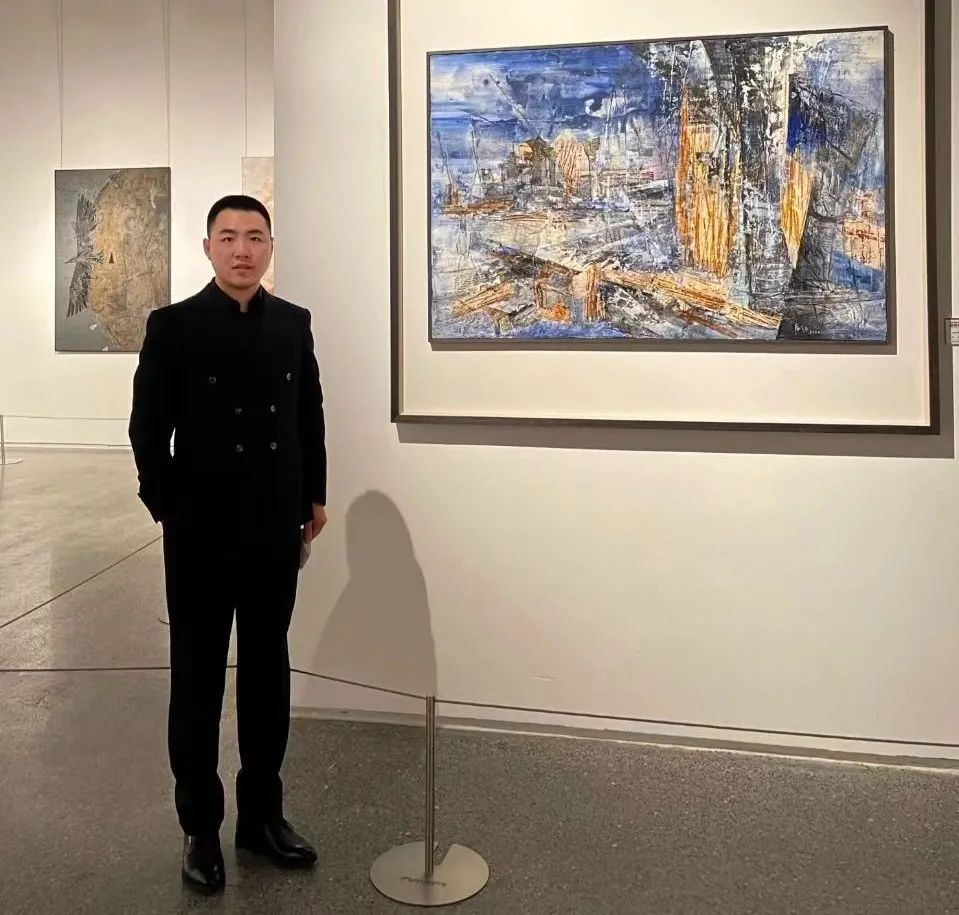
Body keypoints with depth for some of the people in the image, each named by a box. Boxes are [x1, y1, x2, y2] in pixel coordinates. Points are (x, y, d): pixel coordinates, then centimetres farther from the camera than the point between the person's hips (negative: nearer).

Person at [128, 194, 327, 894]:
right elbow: (148, 429, -5)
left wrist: (315, 496, 8)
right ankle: (200, 828, 22)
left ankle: (263, 814, 27)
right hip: (202, 534, -3)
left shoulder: (294, 323, 5)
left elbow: (310, 415, 10)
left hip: (277, 530, 3)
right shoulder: (173, 325, -5)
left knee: (268, 672, 12)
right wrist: (170, 511, -5)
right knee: (198, 679, 8)